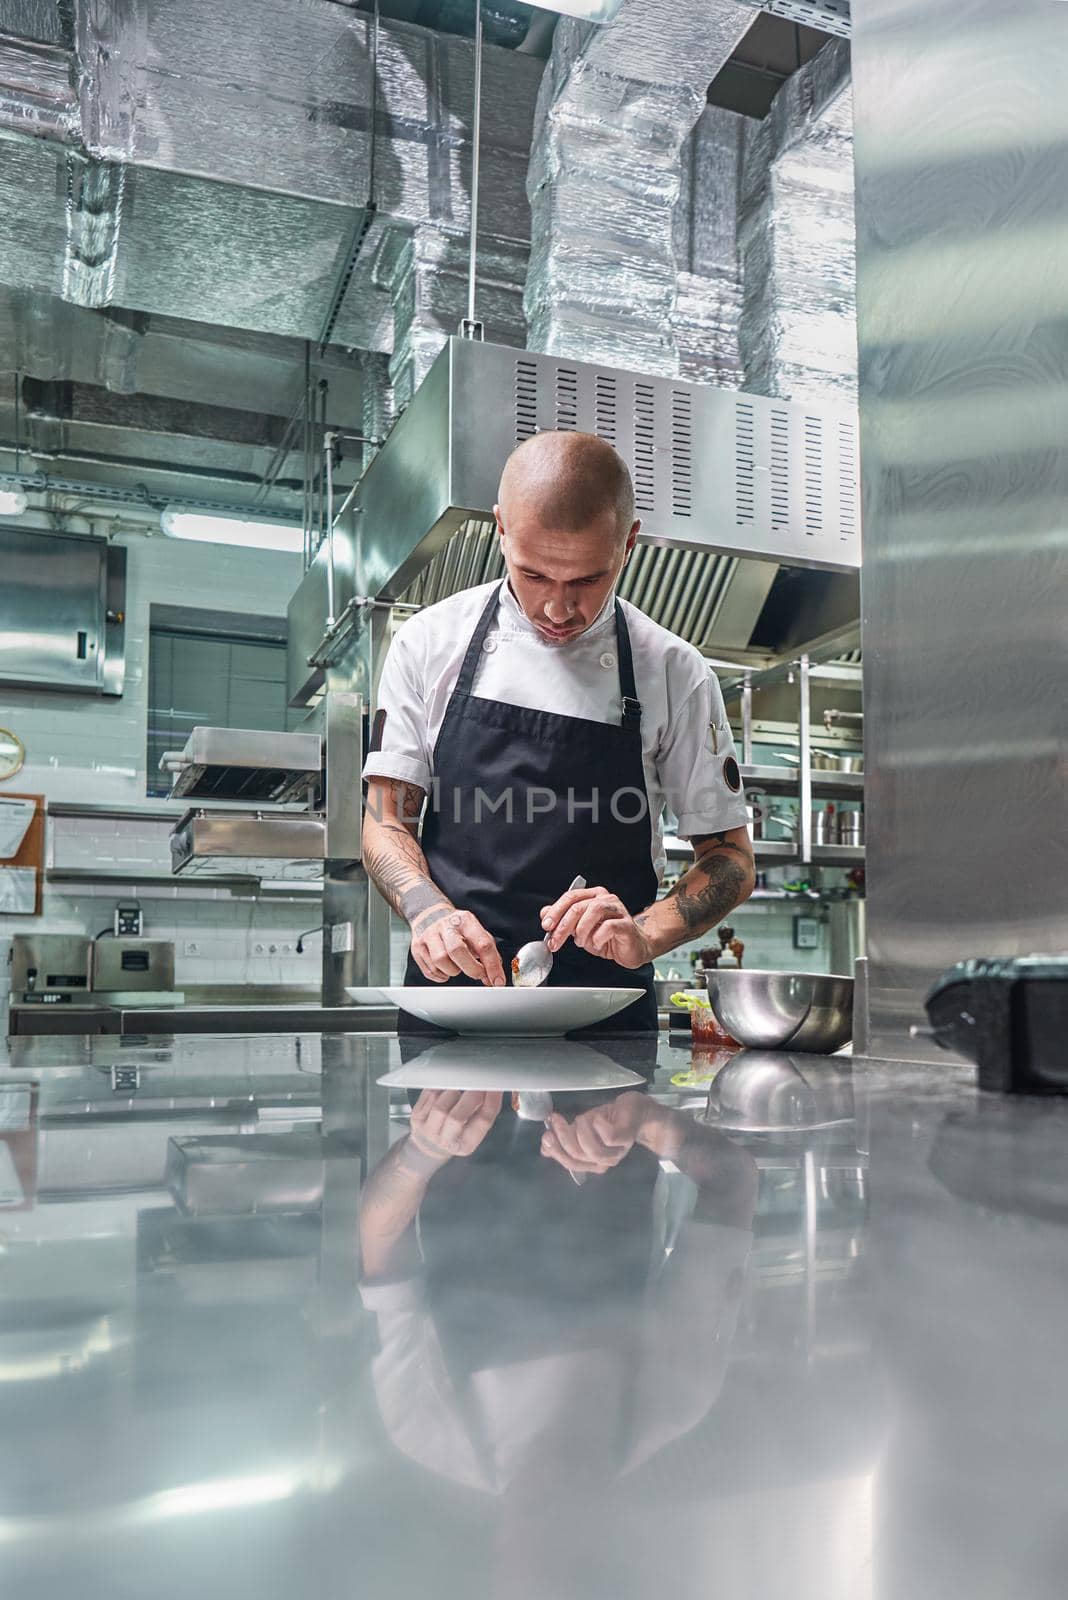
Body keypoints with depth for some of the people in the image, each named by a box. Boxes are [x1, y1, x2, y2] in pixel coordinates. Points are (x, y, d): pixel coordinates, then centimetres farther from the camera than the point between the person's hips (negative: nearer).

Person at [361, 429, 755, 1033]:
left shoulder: (674, 672, 0)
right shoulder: (431, 641, 3)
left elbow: (731, 860, 5)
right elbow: (387, 822, 6)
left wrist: (644, 936, -14)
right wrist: (429, 910, -15)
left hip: (605, 1006, 0)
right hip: (448, 994, 1)